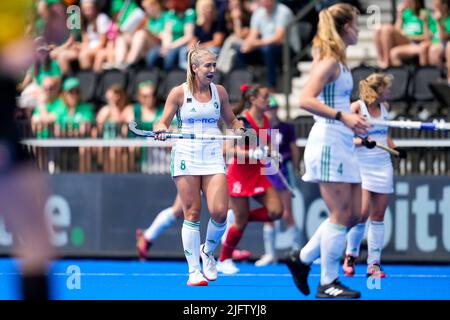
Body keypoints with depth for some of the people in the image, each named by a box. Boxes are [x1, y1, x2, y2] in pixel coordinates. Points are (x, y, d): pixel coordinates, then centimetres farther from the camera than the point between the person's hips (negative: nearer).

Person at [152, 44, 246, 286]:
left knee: (219, 212, -11)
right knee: (192, 214, -3)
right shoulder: (179, 93, -1)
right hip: (186, 156, -2)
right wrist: (161, 129, -21)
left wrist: (240, 128, -3)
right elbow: (163, 122, 1)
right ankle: (194, 271, 4)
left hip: (213, 157, 2)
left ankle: (207, 251, 18)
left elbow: (231, 120, 18)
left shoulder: (219, 92, 8)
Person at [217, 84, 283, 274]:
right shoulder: (242, 121, -15)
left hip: (258, 174, 6)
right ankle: (224, 261, 16)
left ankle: (238, 219, 11)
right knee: (241, 221, -2)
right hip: (239, 174, -6)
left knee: (276, 211, -10)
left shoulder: (266, 121, 6)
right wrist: (251, 154, -30)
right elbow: (229, 149, -18)